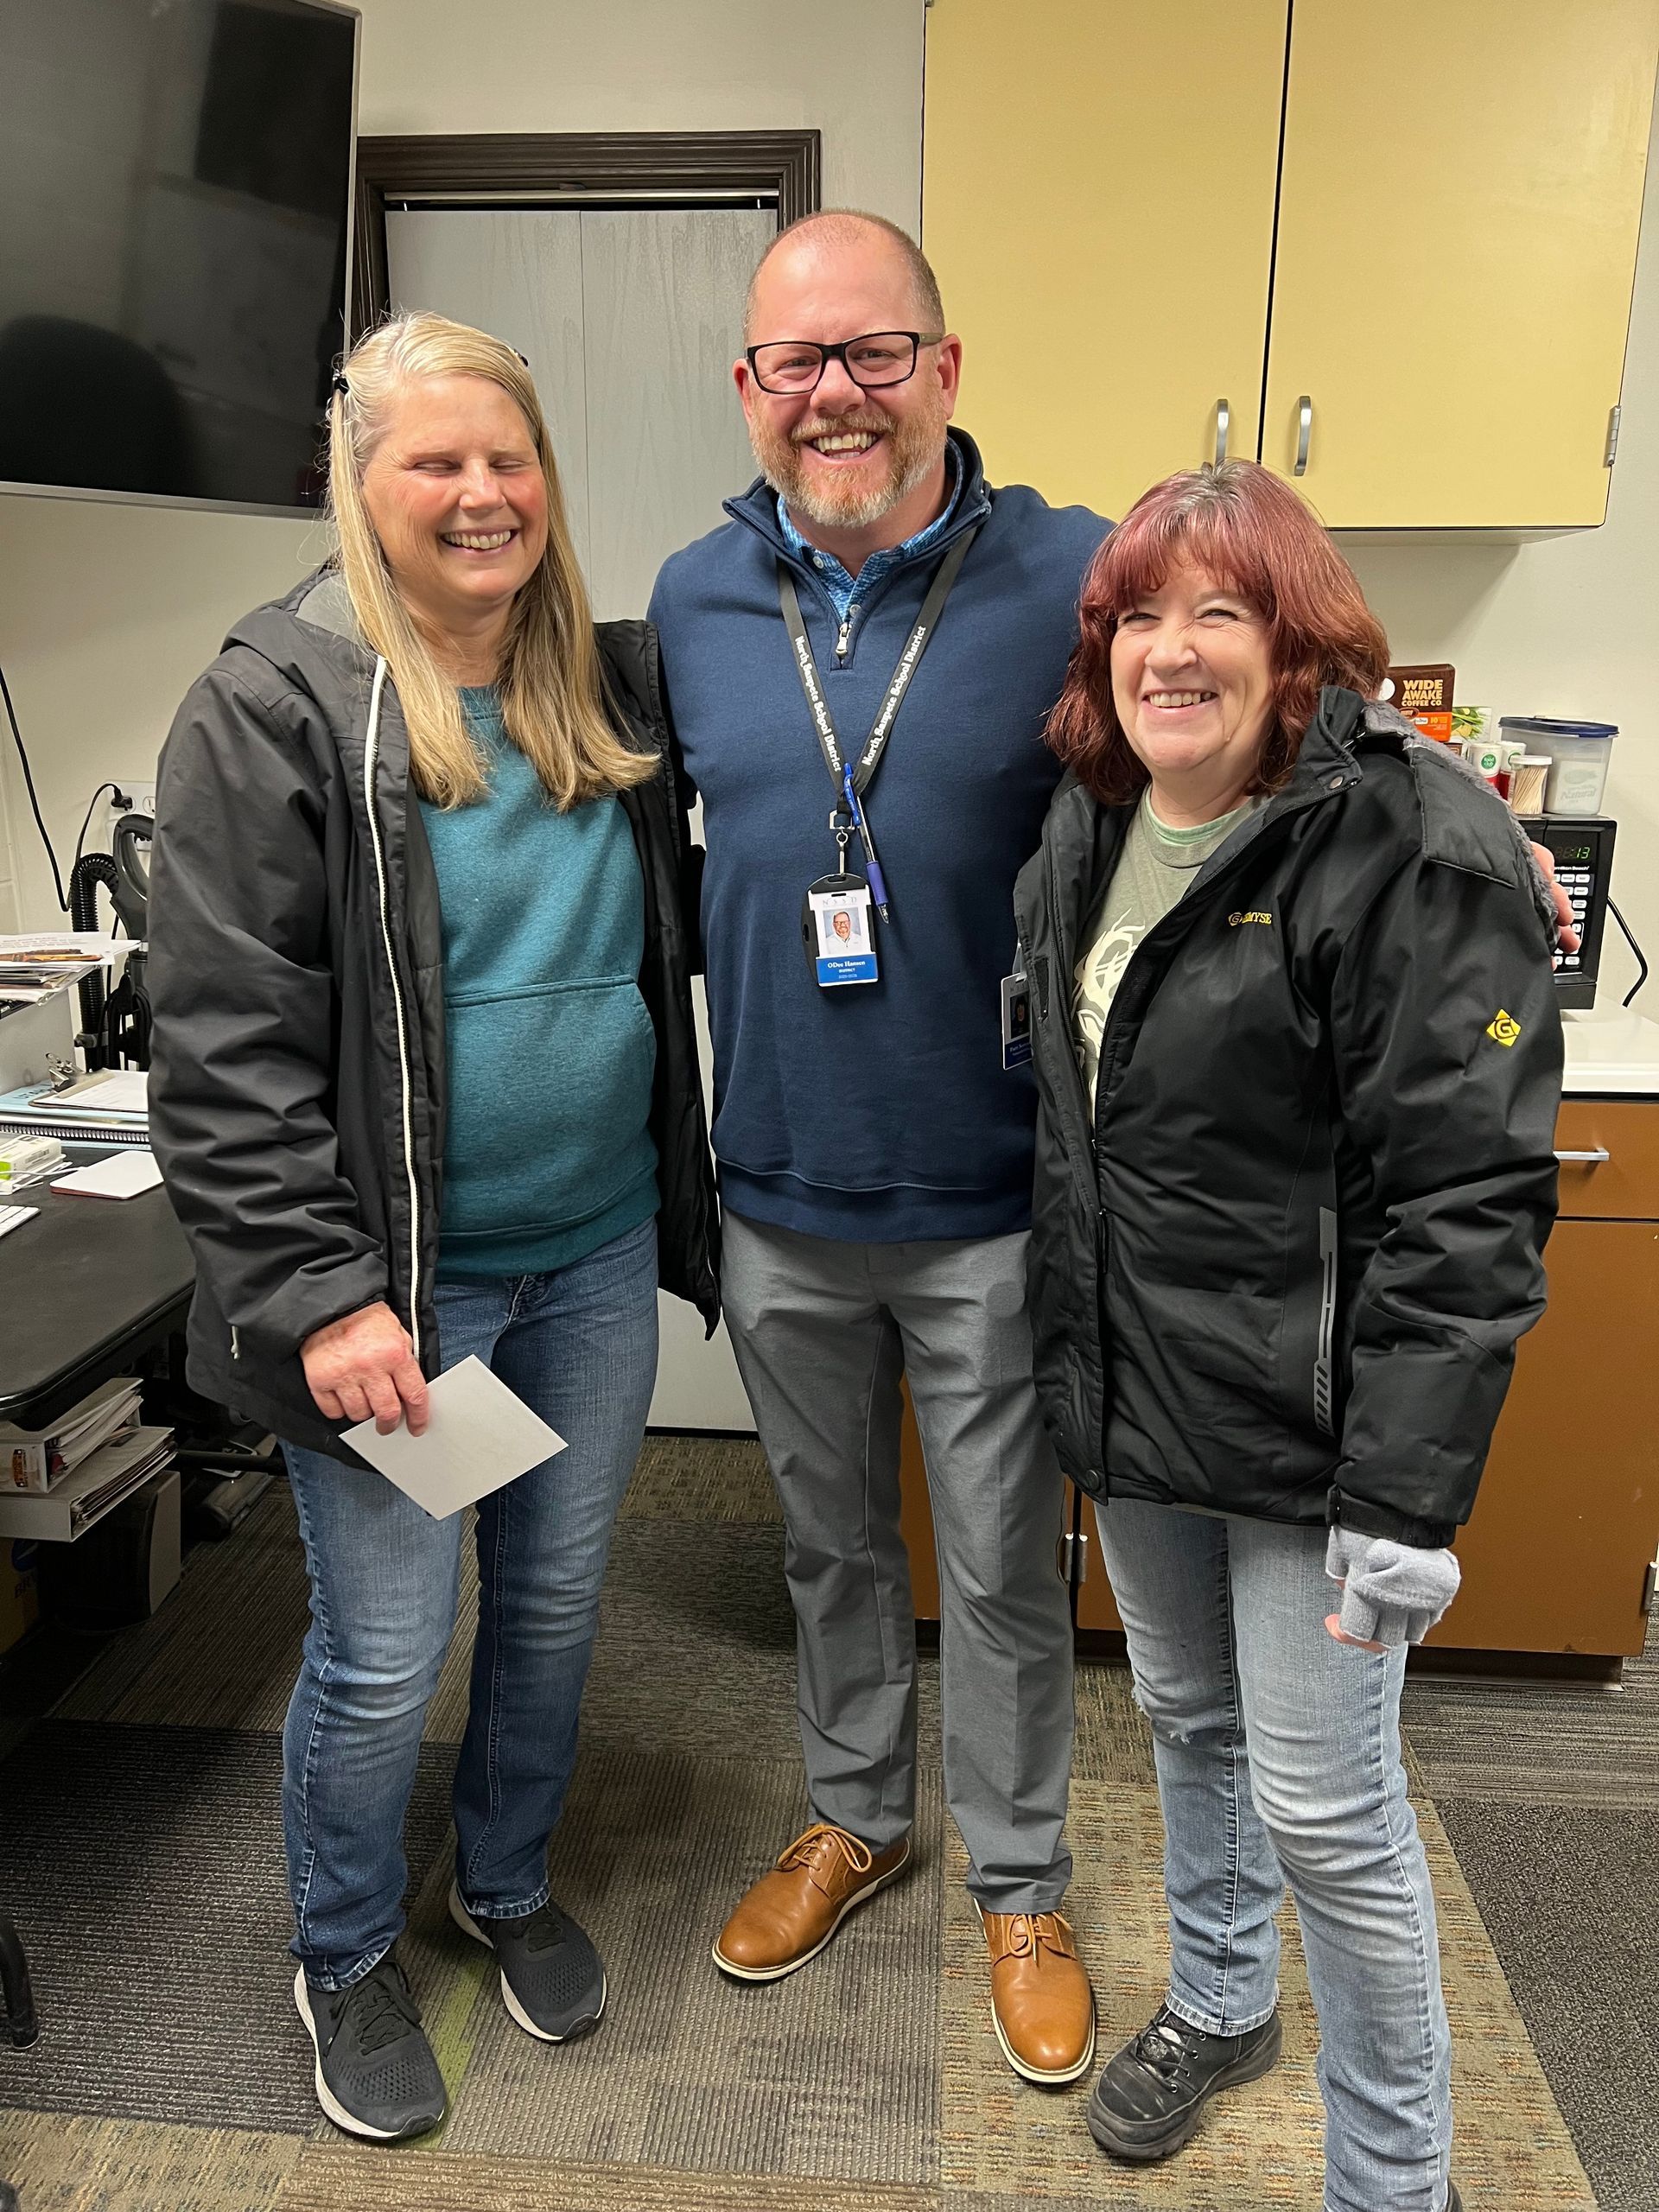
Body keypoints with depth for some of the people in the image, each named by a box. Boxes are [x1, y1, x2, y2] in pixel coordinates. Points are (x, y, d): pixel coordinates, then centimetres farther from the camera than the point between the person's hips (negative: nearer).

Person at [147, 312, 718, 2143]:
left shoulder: (611, 686, 5)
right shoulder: (275, 706, -11)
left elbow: (660, 949, 15)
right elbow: (222, 1041, -14)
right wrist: (317, 1291, -17)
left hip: (594, 1254, 5)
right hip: (398, 1283, -5)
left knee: (558, 1601, 19)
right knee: (381, 1655, 8)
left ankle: (508, 1887, 45)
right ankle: (345, 1963, 36)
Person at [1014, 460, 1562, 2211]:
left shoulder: (1413, 845, -18)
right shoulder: (1085, 831, 6)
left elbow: (1466, 1199, -20)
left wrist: (1405, 1495, -21)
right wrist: (1067, 1346, 17)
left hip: (1301, 1424, -7)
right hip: (1128, 1397, 7)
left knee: (1325, 1807, 5)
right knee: (1187, 1720, 23)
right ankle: (1217, 2004, 50)